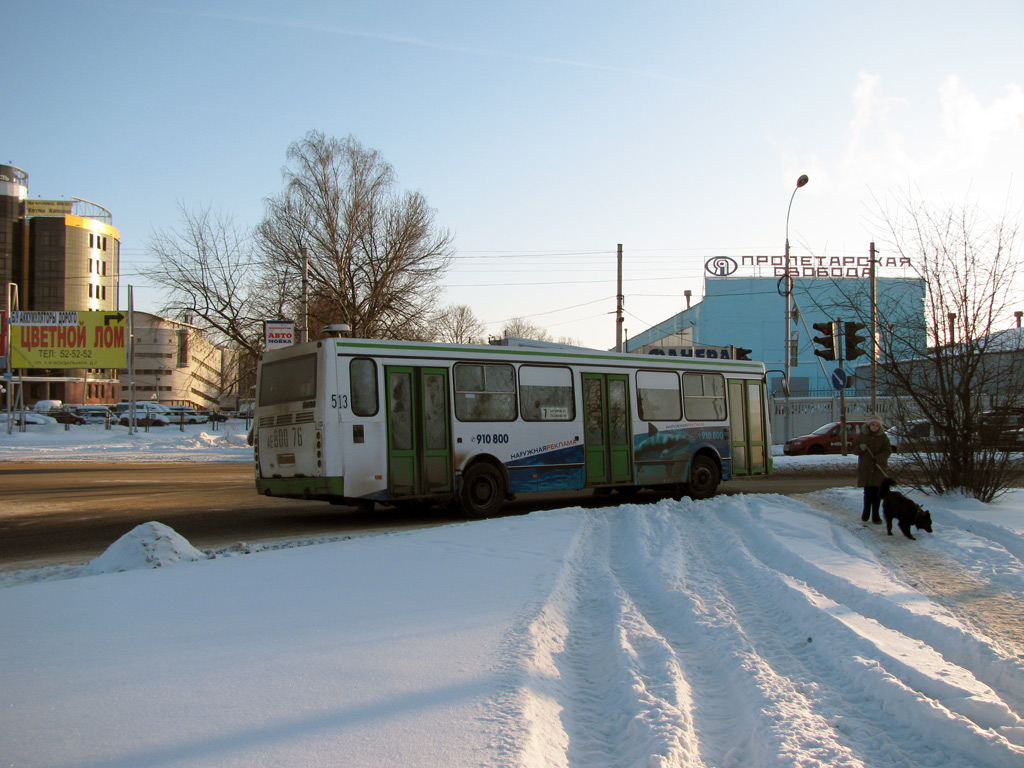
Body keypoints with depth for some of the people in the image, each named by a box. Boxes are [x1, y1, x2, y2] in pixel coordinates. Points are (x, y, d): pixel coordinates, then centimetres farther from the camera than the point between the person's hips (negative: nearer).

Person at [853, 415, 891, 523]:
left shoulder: (883, 437, 3)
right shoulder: (862, 436, 5)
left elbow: (888, 451, -4)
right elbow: (853, 449, 9)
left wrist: (878, 458, -21)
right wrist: (860, 448, -14)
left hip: (879, 469, 0)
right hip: (865, 468, 0)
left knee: (877, 493, -1)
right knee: (868, 492, -1)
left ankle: (875, 515, 9)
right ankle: (866, 513, 19)